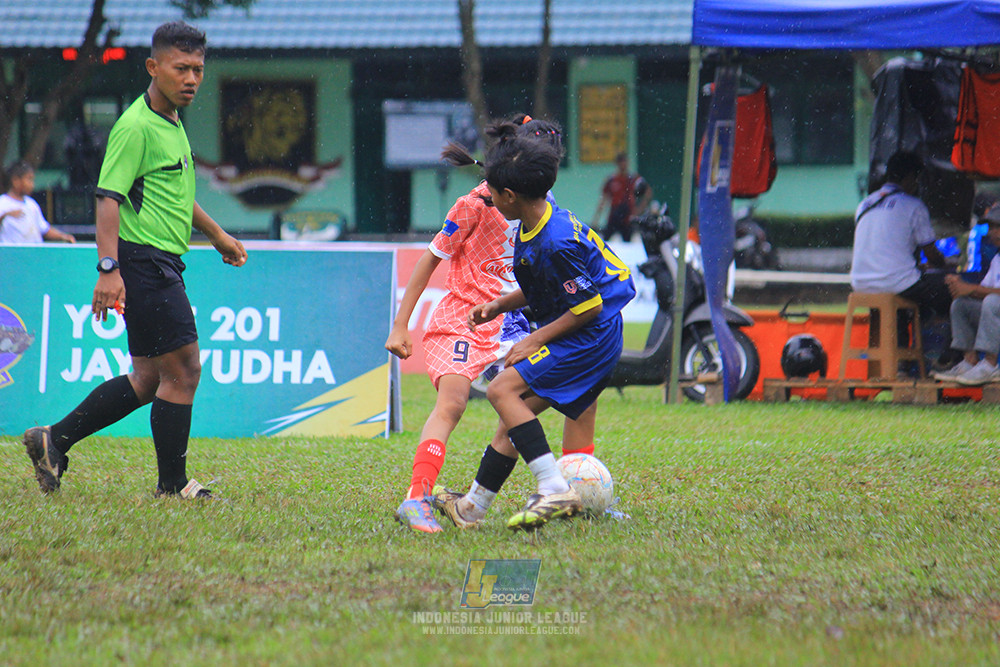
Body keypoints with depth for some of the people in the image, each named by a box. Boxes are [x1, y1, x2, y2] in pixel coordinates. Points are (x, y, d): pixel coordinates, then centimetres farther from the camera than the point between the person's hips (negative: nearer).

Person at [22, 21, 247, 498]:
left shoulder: (172, 123, 16)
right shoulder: (137, 127, -14)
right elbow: (108, 197, -20)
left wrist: (217, 235, 41)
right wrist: (108, 268, -28)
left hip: (162, 265, 10)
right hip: (143, 263, -10)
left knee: (149, 379, 12)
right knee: (182, 369, -7)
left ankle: (54, 441, 18)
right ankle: (173, 485, 2)